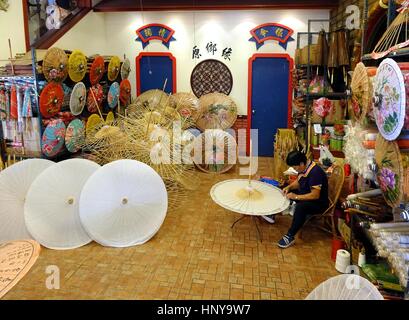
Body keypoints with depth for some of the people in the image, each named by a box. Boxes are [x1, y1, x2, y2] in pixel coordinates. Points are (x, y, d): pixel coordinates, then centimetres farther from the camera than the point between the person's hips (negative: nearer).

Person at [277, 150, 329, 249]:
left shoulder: (315, 172, -29)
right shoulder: (304, 168, -3)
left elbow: (315, 195, -32)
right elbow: (298, 182, 14)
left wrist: (296, 197, -27)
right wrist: (289, 187, -5)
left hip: (319, 203, -10)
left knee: (300, 207, -37)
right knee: (285, 193, 7)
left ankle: (290, 236, -30)